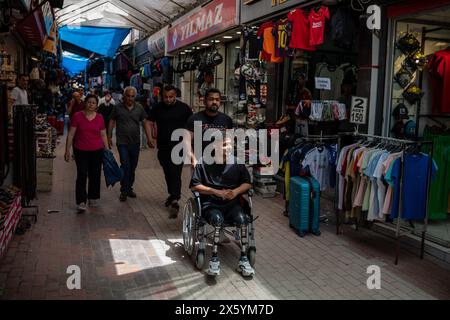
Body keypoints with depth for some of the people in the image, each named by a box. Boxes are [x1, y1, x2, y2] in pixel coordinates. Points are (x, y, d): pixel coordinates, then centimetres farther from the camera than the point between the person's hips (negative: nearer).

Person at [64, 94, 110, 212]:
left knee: (95, 175, 9)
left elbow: (103, 135, 10)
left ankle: (93, 198, 26)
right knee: (82, 175, -6)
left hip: (97, 151, 3)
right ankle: (81, 202, -4)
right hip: (81, 151, -2)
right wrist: (67, 150, -5)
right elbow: (71, 134, -2)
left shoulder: (99, 118, 3)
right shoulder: (77, 116, -3)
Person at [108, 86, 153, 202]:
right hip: (122, 142, -3)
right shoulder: (117, 107, -1)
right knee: (125, 166, -10)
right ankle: (124, 191, 1)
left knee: (132, 167, 11)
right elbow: (112, 122, 6)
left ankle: (129, 188, 26)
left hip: (135, 142, 3)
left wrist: (149, 138, -4)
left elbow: (146, 122, 4)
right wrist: (109, 137, 4)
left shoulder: (139, 108, 4)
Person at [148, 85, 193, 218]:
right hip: (163, 147, 4)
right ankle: (172, 194, 34)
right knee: (167, 173, 16)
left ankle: (175, 201, -15)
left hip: (178, 147, -4)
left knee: (175, 173, -13)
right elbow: (149, 122, 12)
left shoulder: (184, 108, -2)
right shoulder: (157, 108, 5)